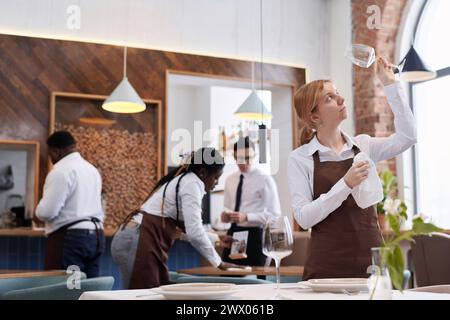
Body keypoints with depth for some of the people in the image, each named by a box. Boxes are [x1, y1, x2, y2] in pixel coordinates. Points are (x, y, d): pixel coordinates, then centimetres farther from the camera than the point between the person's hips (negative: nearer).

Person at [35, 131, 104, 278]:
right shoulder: (92, 169, 17)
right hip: (96, 236, 9)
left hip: (70, 238, -8)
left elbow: (47, 212, -15)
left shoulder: (61, 170, -11)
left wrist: (39, 212, 3)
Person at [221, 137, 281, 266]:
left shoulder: (265, 179, -8)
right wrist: (225, 215, -4)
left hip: (254, 235, -5)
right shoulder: (230, 179, 10)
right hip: (233, 233, 5)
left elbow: (274, 215, -12)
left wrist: (246, 217, -23)